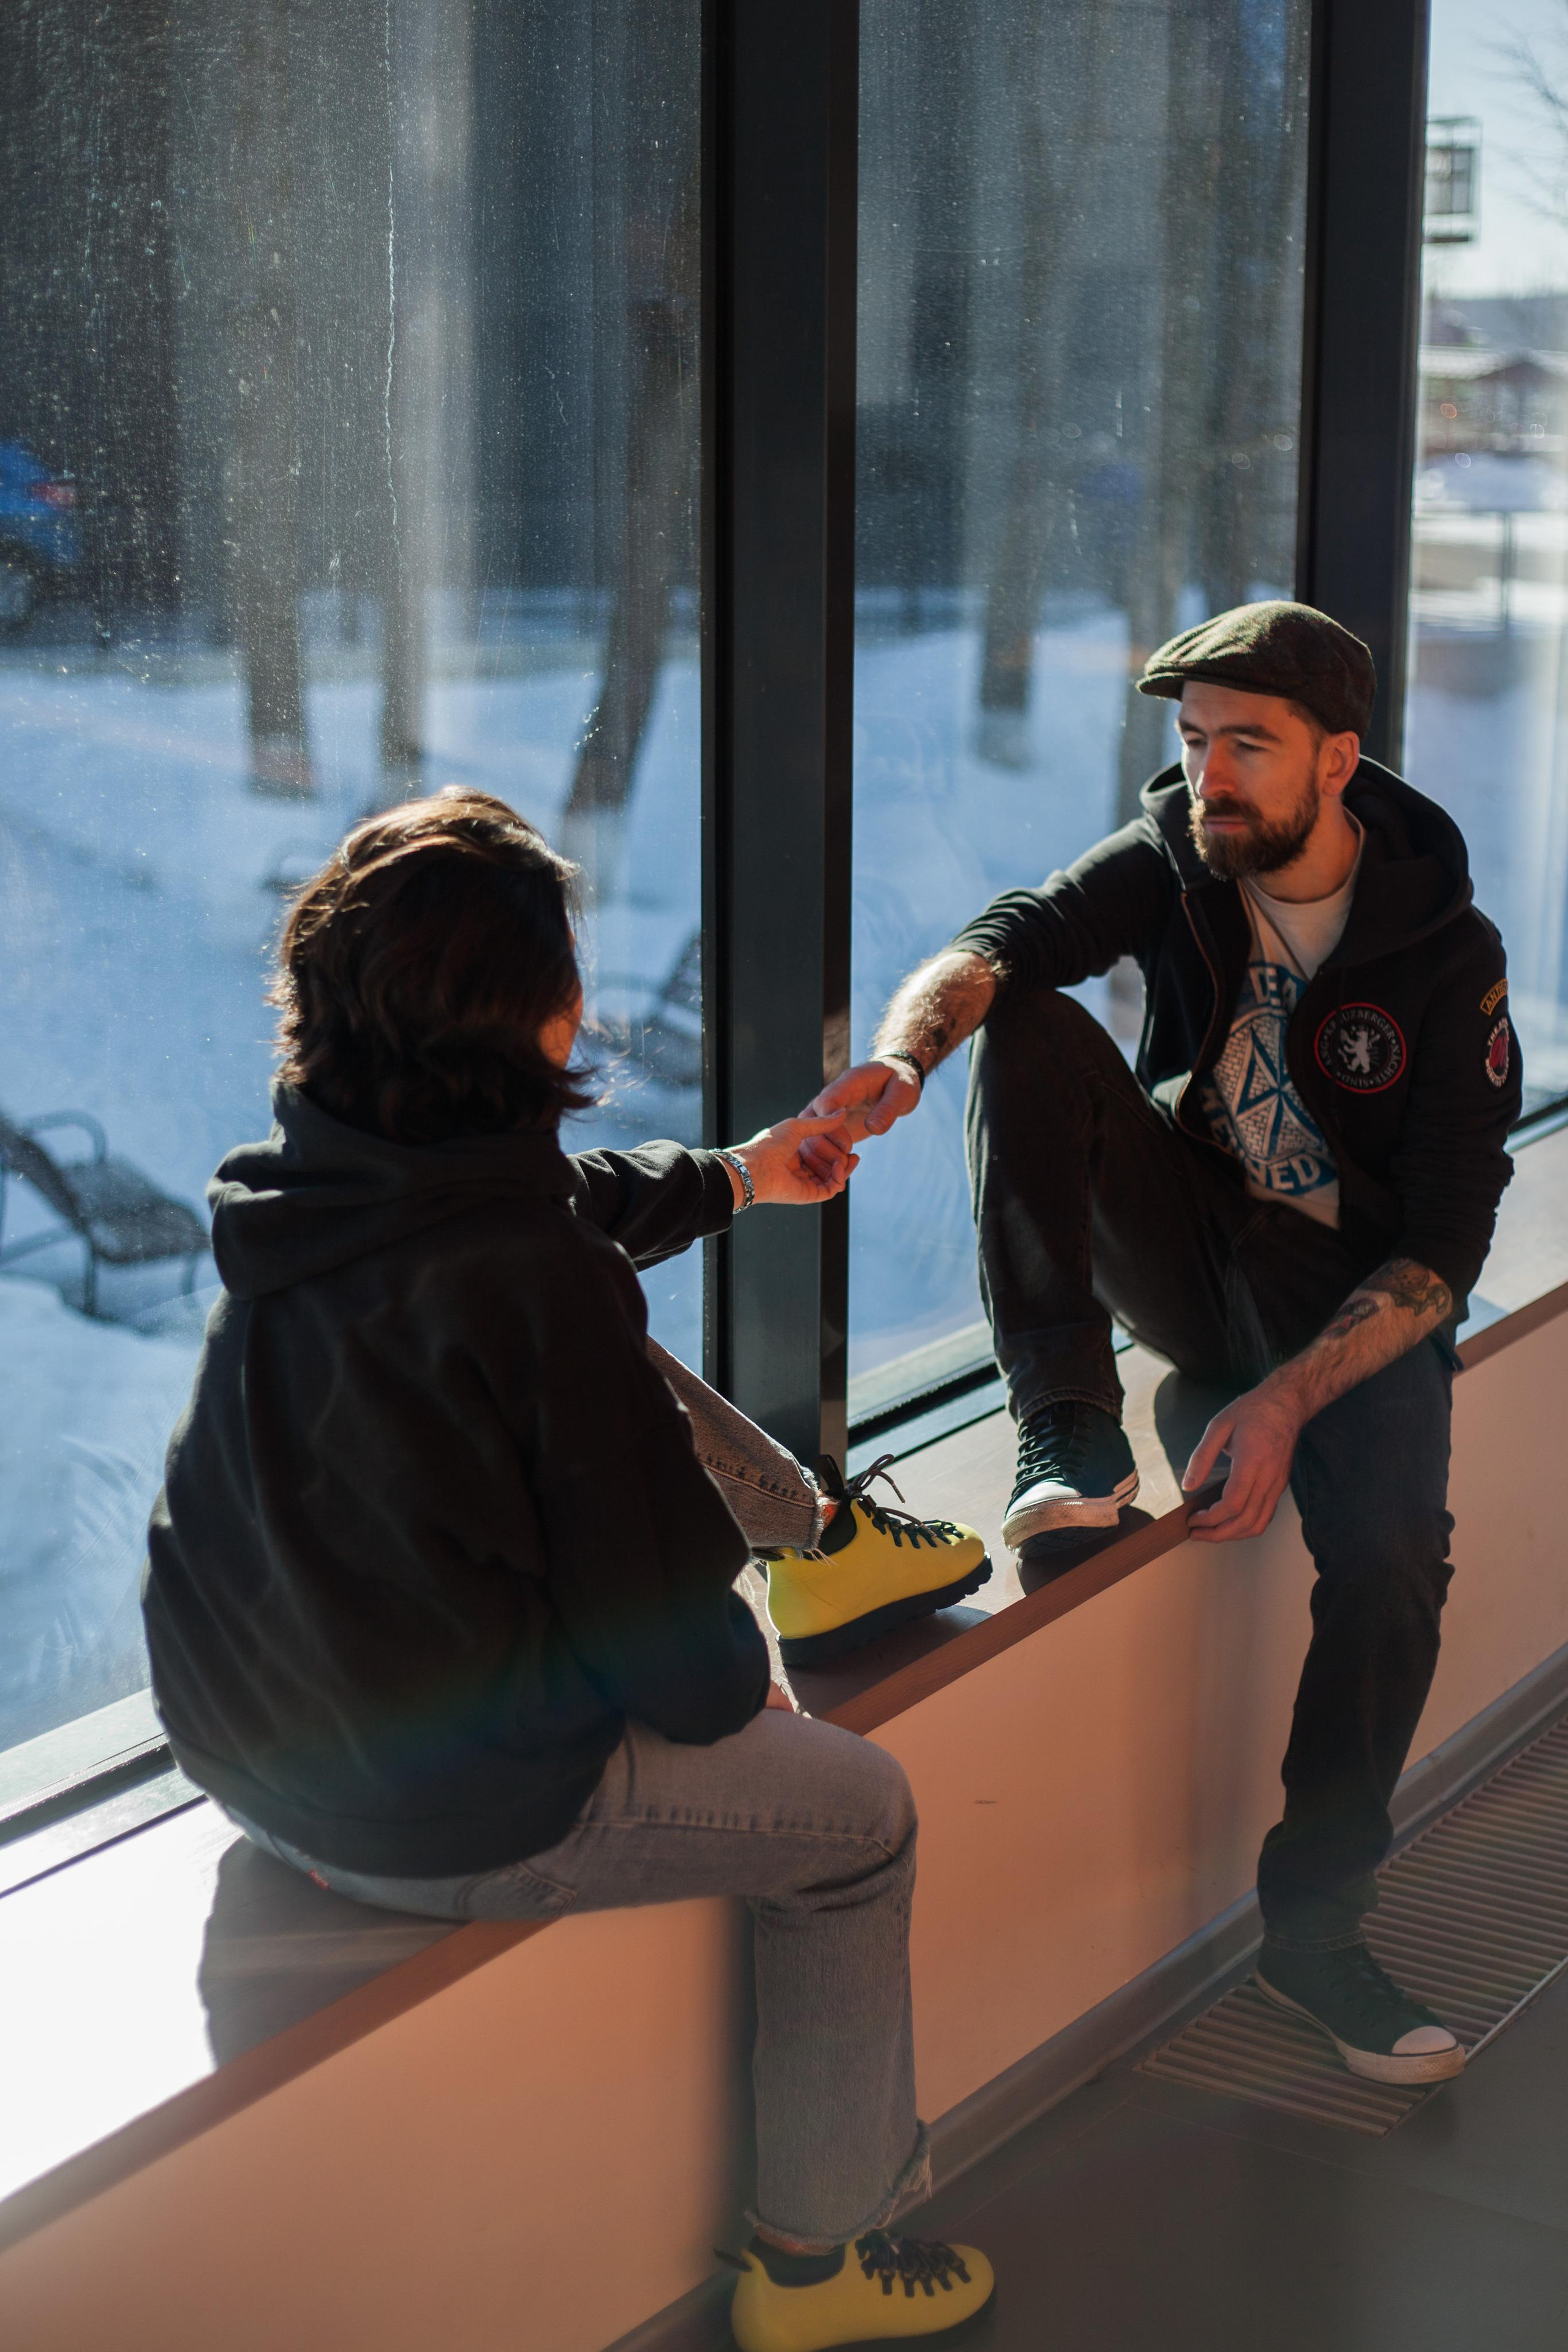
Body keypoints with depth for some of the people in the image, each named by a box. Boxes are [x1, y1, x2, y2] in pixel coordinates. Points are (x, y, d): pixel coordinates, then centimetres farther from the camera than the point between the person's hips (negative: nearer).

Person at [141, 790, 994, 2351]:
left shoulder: (306, 1184, -4)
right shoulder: (537, 1284, -28)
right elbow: (662, 1624, -19)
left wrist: (730, 1179, 33)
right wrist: (742, 1690, 3)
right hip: (443, 1824, -8)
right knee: (862, 1815, 16)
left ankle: (827, 1527, 48)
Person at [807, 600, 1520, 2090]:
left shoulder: (1447, 955, -13)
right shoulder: (1172, 860, -6)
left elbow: (1447, 1243, -16)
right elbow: (1006, 940, -25)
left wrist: (1289, 1400, -29)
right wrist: (905, 1050, -49)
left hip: (1353, 1300, -2)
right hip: (1186, 1250, 2)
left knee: (1391, 1548, -29)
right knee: (1033, 1034, -22)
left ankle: (1314, 1922, -10)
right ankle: (1070, 1439, -26)